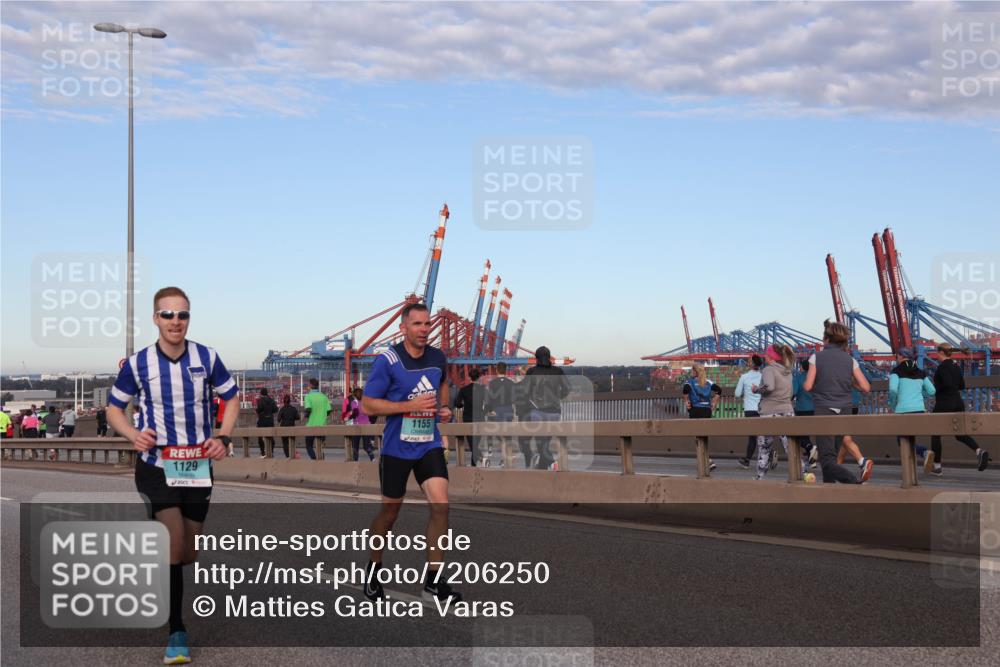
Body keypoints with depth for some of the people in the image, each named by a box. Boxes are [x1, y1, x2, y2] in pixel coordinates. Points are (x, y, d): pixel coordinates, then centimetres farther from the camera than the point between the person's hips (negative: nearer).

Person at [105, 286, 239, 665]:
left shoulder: (206, 358, -4)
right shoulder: (138, 363, -6)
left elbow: (231, 399, 8)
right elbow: (114, 409, 5)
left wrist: (222, 437, -8)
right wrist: (134, 435, -15)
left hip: (197, 468, 3)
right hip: (155, 467, -2)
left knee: (187, 555, 11)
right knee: (174, 547, -17)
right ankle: (176, 632, -8)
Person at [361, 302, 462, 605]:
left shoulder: (438, 358, 2)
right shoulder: (387, 361, -14)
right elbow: (368, 404, -14)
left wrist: (444, 406, 5)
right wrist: (411, 405, -21)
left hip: (430, 445, 4)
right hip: (396, 448, -4)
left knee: (440, 505, -10)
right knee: (390, 511, 9)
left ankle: (433, 580, -2)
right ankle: (373, 569, 33)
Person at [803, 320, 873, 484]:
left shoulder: (817, 357, -4)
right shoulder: (850, 360, 5)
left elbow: (808, 386, -7)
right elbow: (866, 387, 2)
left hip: (823, 411, -4)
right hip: (844, 412, 4)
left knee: (828, 460, -10)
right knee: (832, 453, 19)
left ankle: (855, 481, -34)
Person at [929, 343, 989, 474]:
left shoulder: (943, 366, -14)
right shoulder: (956, 366, 11)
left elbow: (948, 384, -25)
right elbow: (962, 386, 15)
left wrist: (936, 389, -9)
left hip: (944, 404, -7)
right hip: (958, 403, 7)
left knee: (935, 434, 7)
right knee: (960, 434, 10)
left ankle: (936, 467, 10)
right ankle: (979, 451, -18)